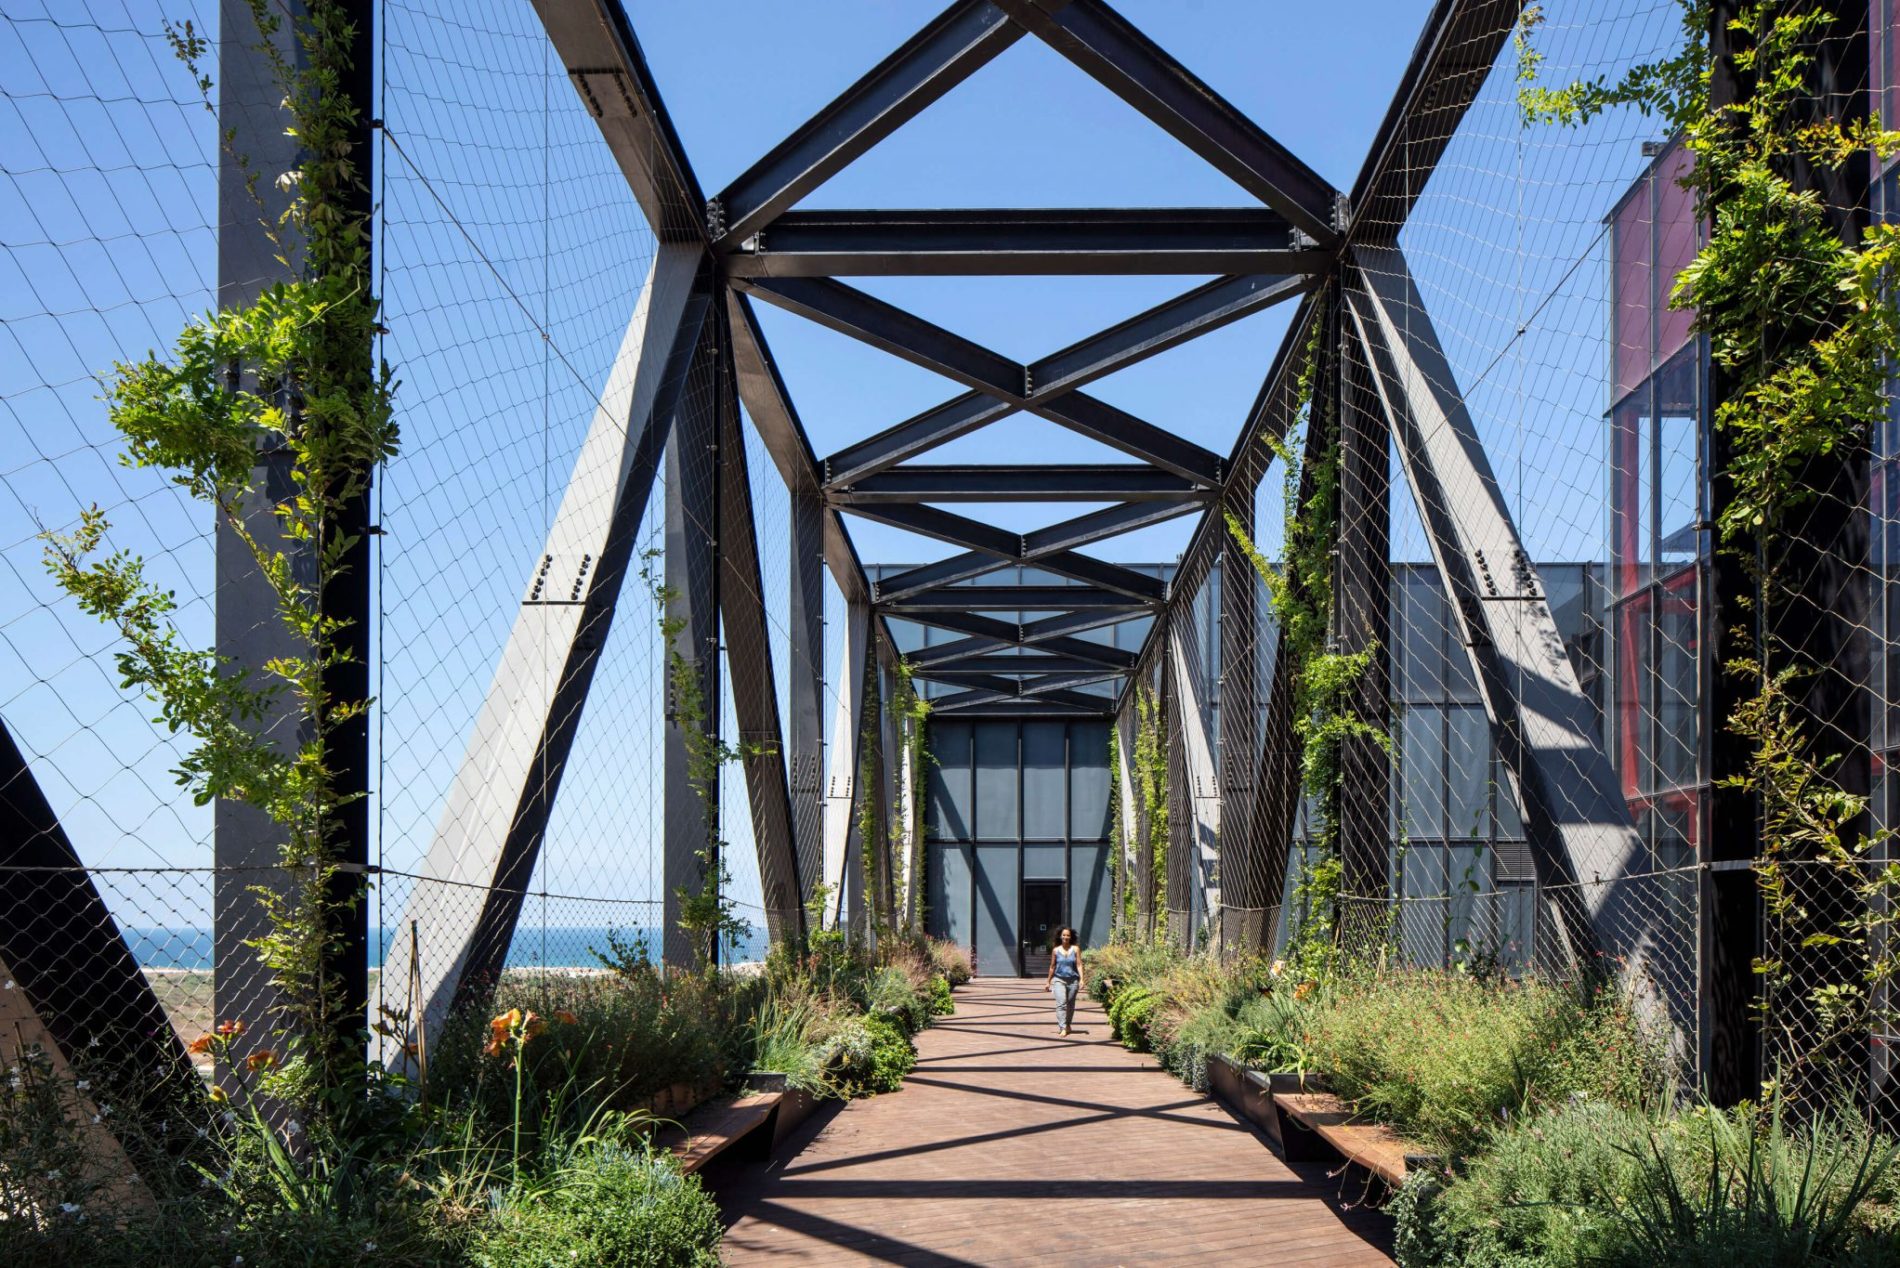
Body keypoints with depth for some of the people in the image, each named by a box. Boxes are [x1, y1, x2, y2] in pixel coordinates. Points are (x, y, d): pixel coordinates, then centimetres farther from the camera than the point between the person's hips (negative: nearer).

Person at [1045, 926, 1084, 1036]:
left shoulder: (1075, 949, 2)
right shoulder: (1056, 950, 3)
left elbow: (1079, 965, -1)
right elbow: (1052, 967, 10)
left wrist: (1082, 979, -11)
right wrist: (1048, 982, 14)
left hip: (1073, 980, 1)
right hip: (1059, 980, -1)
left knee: (1070, 1005, 11)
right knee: (1061, 1003, -14)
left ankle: (1067, 1024, 32)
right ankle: (1062, 1028, -19)